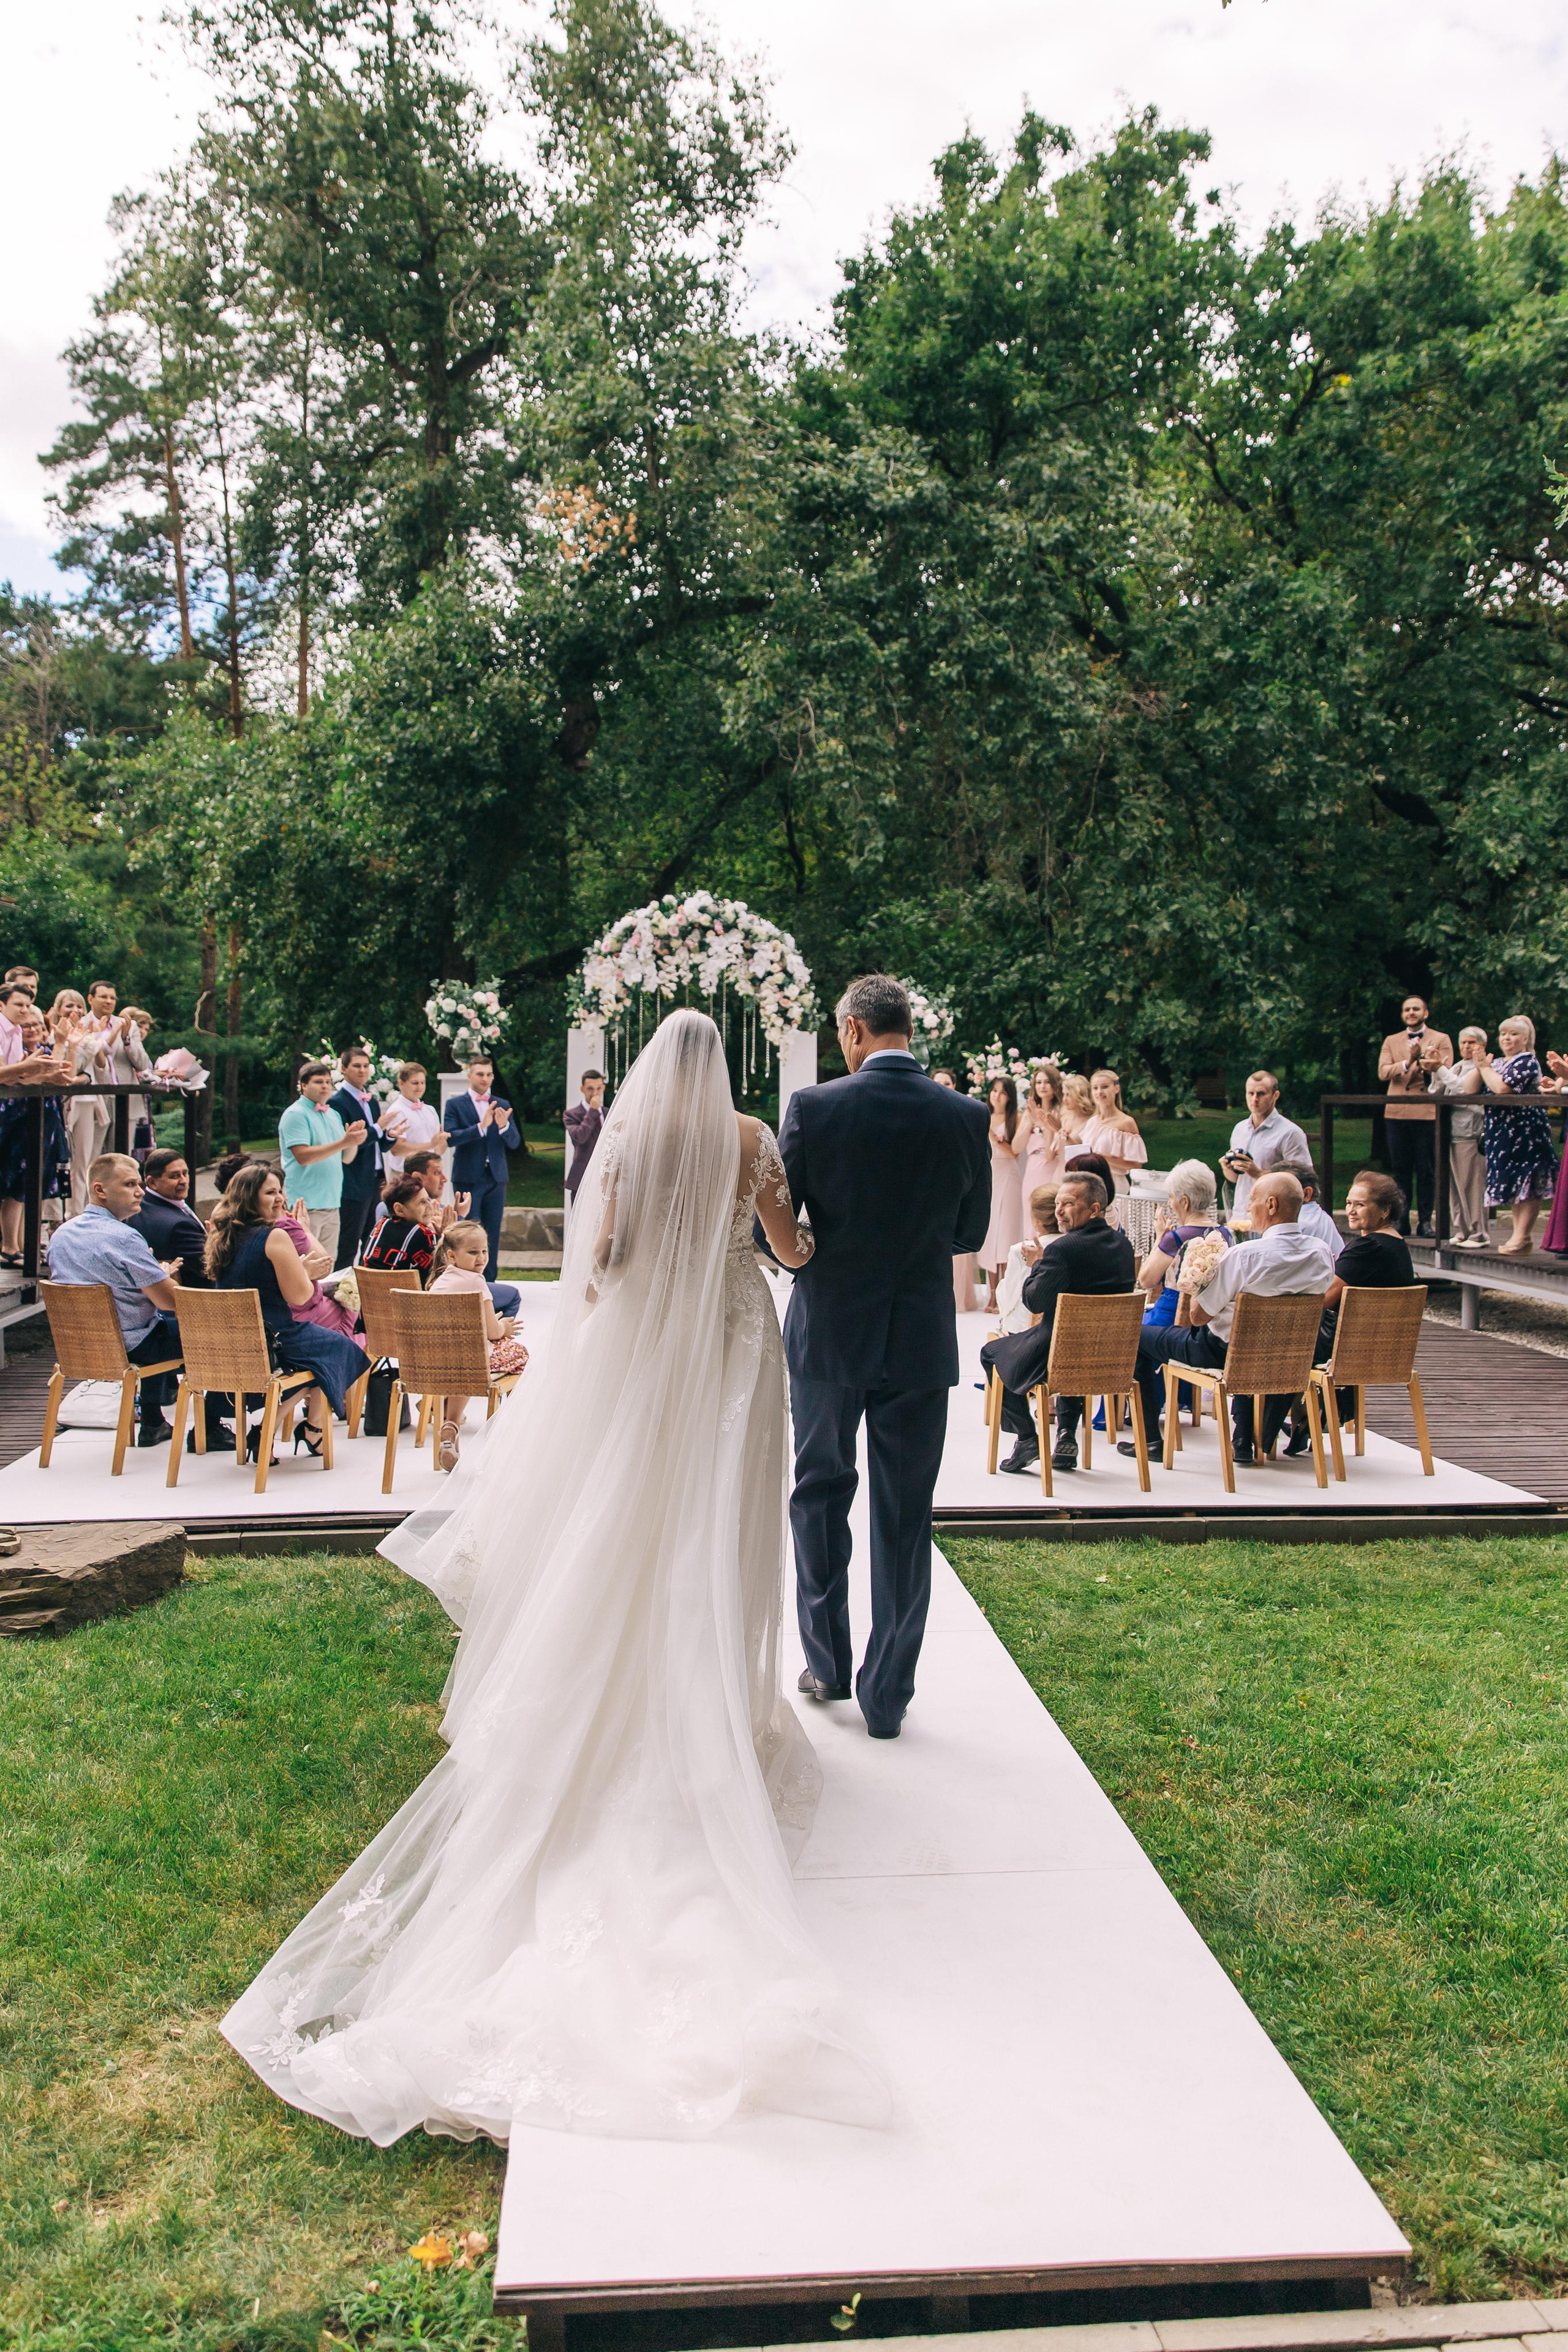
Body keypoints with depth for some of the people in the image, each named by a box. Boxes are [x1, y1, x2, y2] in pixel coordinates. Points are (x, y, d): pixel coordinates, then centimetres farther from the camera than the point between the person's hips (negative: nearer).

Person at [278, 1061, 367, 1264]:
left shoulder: (334, 1115, 17)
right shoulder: (295, 1114, -7)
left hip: (331, 1202, 8)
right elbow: (303, 1156, -19)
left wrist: (354, 1140, -5)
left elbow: (346, 1157, 17)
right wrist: (343, 1142, -22)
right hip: (306, 1205, -8)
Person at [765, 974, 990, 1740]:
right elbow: (970, 1232, 4)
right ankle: (887, 1693, 17)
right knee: (904, 1517, 9)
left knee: (820, 1494, 18)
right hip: (920, 1339, 1)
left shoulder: (814, 1107, -12)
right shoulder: (965, 1117, -6)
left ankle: (826, 1662, 27)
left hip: (828, 1331, -1)